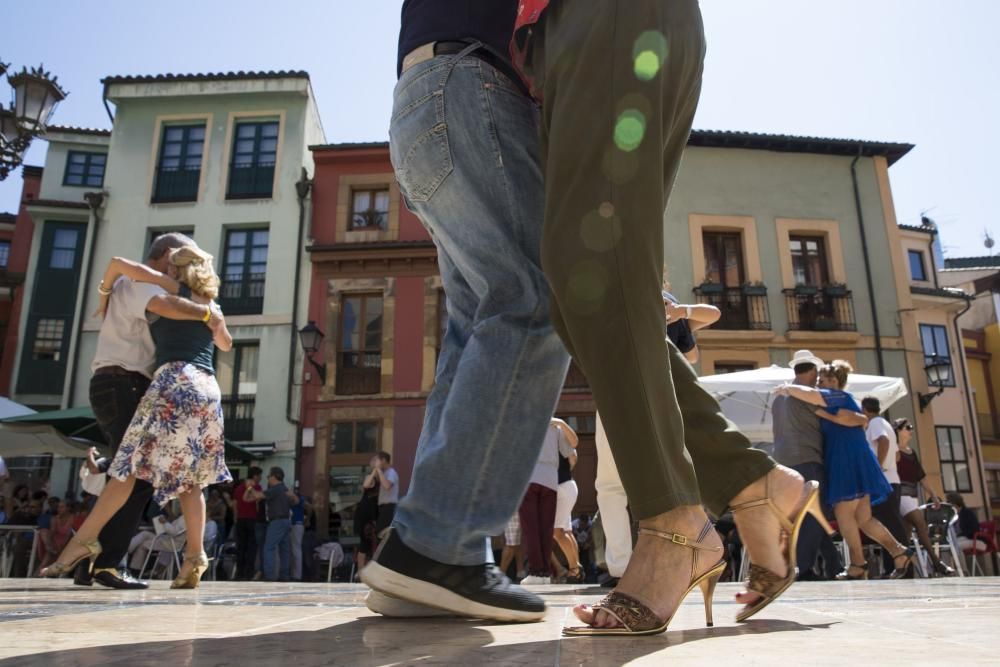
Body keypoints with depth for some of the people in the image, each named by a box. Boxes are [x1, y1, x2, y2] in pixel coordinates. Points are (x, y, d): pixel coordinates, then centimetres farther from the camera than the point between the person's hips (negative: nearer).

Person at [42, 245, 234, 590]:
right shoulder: (212, 307, 25)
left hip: (175, 381, -6)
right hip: (208, 389, 6)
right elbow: (225, 343, 42)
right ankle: (194, 555, -4)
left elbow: (118, 262, 10)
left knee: (130, 464, -6)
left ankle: (84, 540, -8)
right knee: (189, 477, 5)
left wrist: (104, 297, 25)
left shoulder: (172, 289, 11)